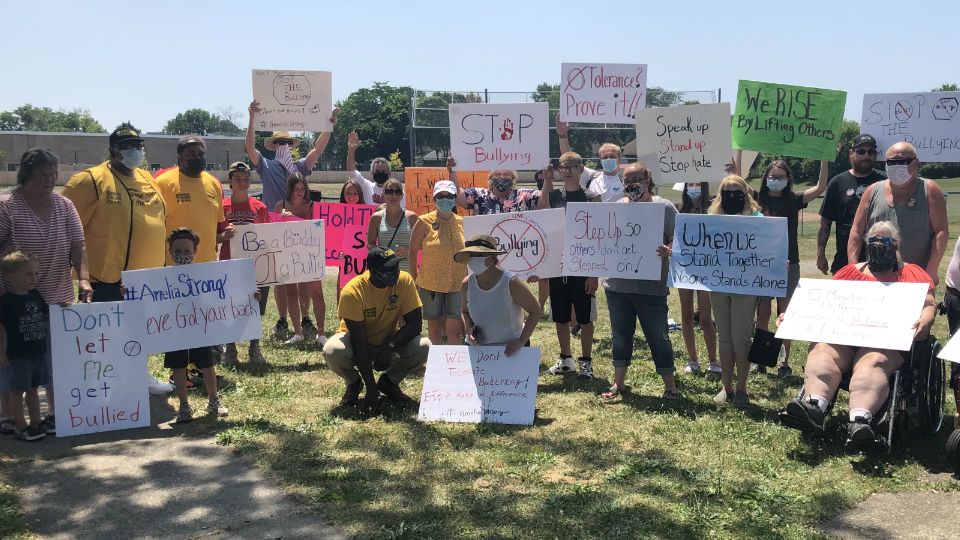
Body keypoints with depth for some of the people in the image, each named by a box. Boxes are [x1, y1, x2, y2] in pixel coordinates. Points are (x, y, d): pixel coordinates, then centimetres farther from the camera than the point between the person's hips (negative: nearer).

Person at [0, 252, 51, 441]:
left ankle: (36, 421, 27)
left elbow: (46, 316, 19)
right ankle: (20, 426, 13)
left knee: (33, 388, 17)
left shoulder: (36, 295, 6)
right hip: (16, 355, -6)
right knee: (17, 390, 4)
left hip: (39, 352, 6)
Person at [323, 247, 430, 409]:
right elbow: (360, 343, -27)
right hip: (358, 345, -2)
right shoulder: (352, 292, -28)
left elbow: (415, 324, -18)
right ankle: (354, 384, 2)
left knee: (424, 347, -26)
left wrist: (389, 346, -35)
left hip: (389, 343, 2)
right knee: (333, 351, -34)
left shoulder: (404, 281, -21)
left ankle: (388, 382, 3)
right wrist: (371, 388, -29)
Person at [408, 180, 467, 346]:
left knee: (454, 329, -3)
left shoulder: (461, 222, 3)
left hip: (457, 283, 1)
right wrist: (414, 280, 0)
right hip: (431, 283, -1)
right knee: (434, 326, 11)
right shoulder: (424, 222, -5)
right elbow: (412, 253, 1)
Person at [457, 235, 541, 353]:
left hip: (509, 348, -3)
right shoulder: (467, 284, -6)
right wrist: (468, 329, -8)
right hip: (476, 347, 4)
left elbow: (535, 311, -12)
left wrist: (521, 341, -17)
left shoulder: (511, 283, -19)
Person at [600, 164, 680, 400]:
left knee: (658, 336, 3)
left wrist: (668, 251, -27)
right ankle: (618, 383, 28)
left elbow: (676, 240, -6)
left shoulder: (664, 207, -4)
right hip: (618, 284, 4)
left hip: (651, 286, -4)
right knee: (620, 334, 14)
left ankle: (670, 385, 16)